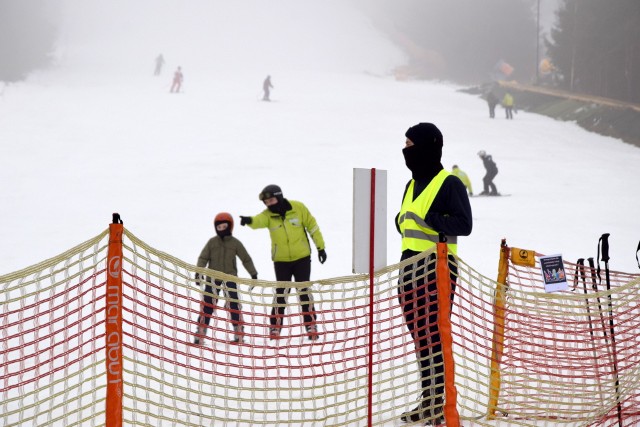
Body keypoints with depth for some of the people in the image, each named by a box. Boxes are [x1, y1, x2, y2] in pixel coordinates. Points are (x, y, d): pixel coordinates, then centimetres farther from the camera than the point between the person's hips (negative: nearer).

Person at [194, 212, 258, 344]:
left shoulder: (235, 243, 3)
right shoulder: (212, 242, 4)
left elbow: (246, 259, 9)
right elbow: (203, 258, 3)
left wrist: (253, 274, 6)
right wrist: (199, 271, -12)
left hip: (230, 278, -1)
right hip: (212, 278, 1)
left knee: (233, 304, -6)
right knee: (207, 305, 0)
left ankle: (238, 333, 2)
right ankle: (200, 334, 4)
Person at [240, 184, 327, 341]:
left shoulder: (298, 208, -10)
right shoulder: (268, 215, -9)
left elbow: (312, 226, -1)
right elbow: (259, 220, -32)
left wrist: (320, 246, 0)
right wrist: (249, 221, -56)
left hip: (302, 257, 0)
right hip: (281, 260, 0)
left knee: (304, 291, 4)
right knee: (281, 293, 2)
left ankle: (311, 325, 15)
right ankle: (275, 327, 13)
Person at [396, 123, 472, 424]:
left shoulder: (449, 183, -7)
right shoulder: (413, 185, 19)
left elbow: (464, 224, -15)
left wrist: (429, 218, -20)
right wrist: (402, 221, 8)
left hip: (437, 266, -9)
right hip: (411, 265, 9)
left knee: (433, 333, -11)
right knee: (418, 332, 10)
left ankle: (441, 402, -9)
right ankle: (428, 399, 16)